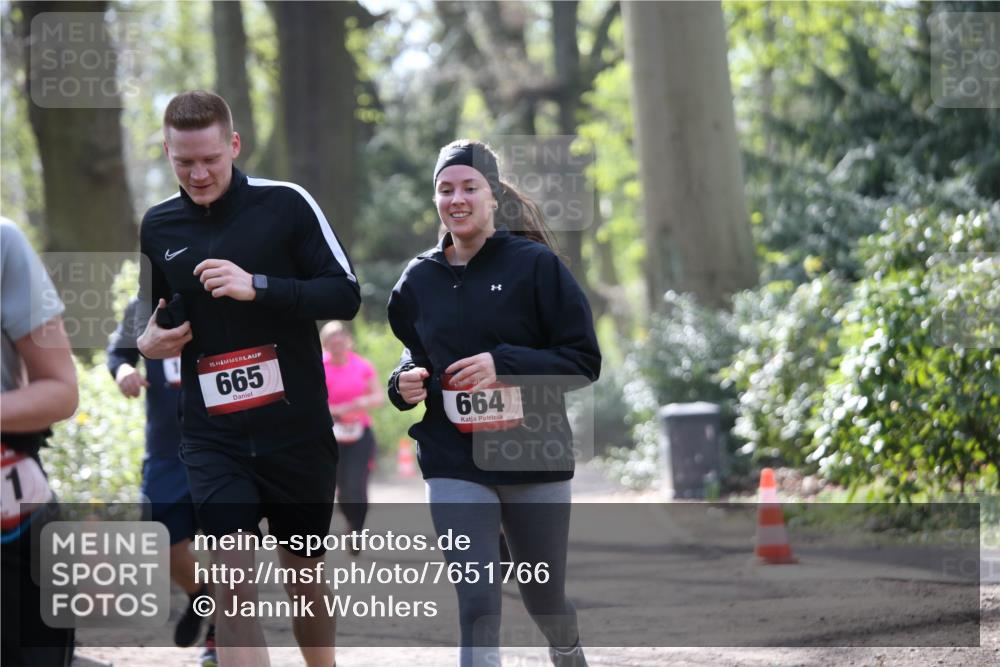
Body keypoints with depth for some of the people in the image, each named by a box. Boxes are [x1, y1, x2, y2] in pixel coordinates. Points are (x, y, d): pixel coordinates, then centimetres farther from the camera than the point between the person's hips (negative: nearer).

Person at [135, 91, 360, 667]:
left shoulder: (286, 204, -6)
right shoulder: (158, 226, 6)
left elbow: (346, 295, -9)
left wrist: (258, 287, -21)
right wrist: (149, 340, -1)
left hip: (298, 430, -1)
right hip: (213, 439, 2)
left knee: (305, 577, 14)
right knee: (233, 591, -12)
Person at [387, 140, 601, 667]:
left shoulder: (535, 265, -7)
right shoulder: (419, 279, 5)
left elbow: (584, 361, -8)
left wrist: (504, 365, -21)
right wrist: (405, 384, -3)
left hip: (533, 459, -1)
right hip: (454, 463, 1)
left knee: (545, 599, 14)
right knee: (477, 605, -11)